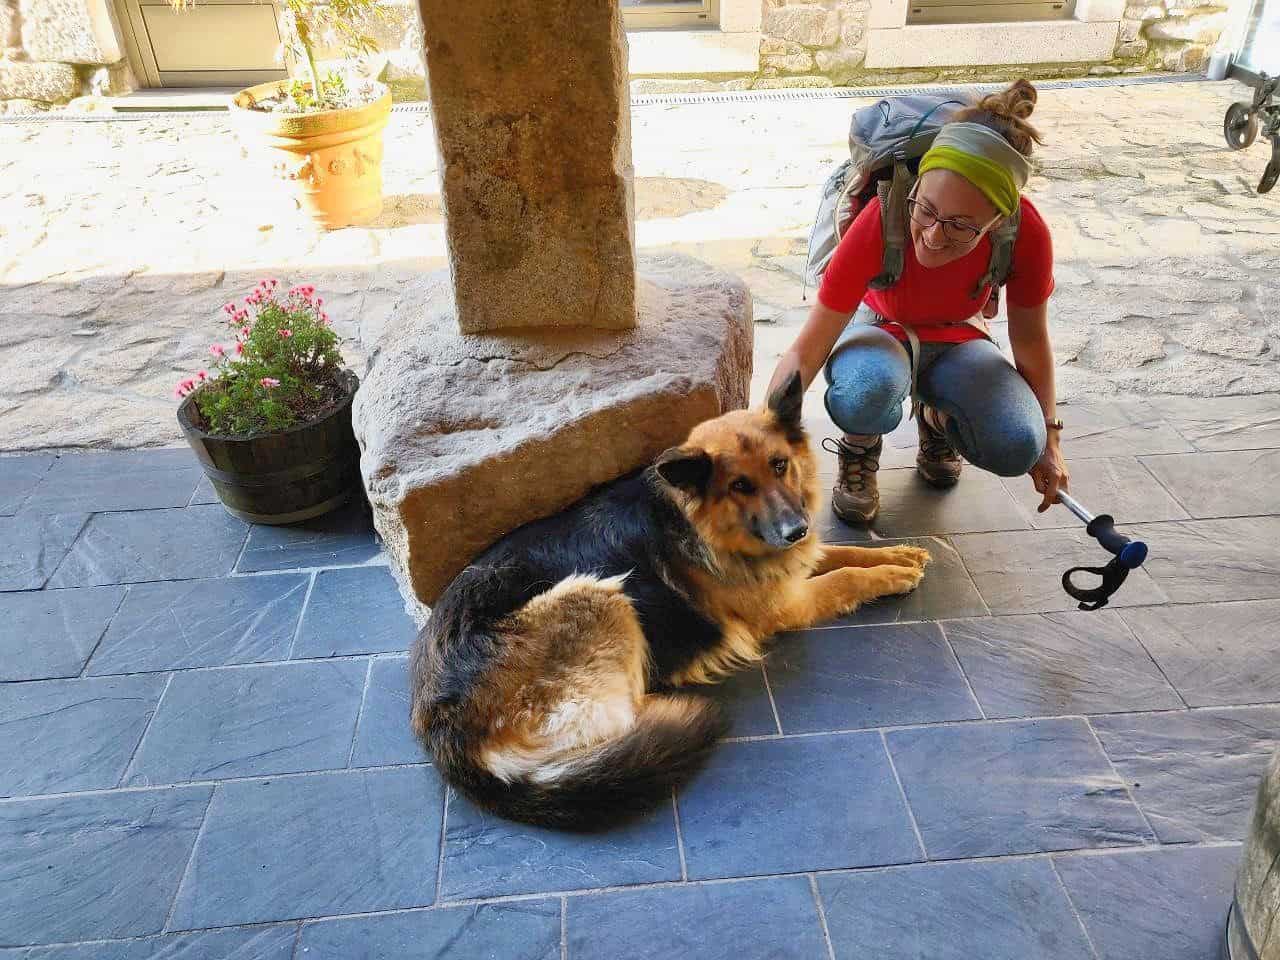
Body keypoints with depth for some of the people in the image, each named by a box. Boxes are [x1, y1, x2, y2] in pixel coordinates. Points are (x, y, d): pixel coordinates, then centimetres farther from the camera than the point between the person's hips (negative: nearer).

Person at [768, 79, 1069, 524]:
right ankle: (859, 450, -4)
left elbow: (1030, 339, -9)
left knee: (1018, 447, -26)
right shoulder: (881, 221, -34)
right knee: (864, 392, -41)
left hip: (955, 340, 3)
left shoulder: (1026, 234, -27)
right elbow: (806, 352, -32)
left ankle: (937, 419, 9)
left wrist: (1048, 439, -6)